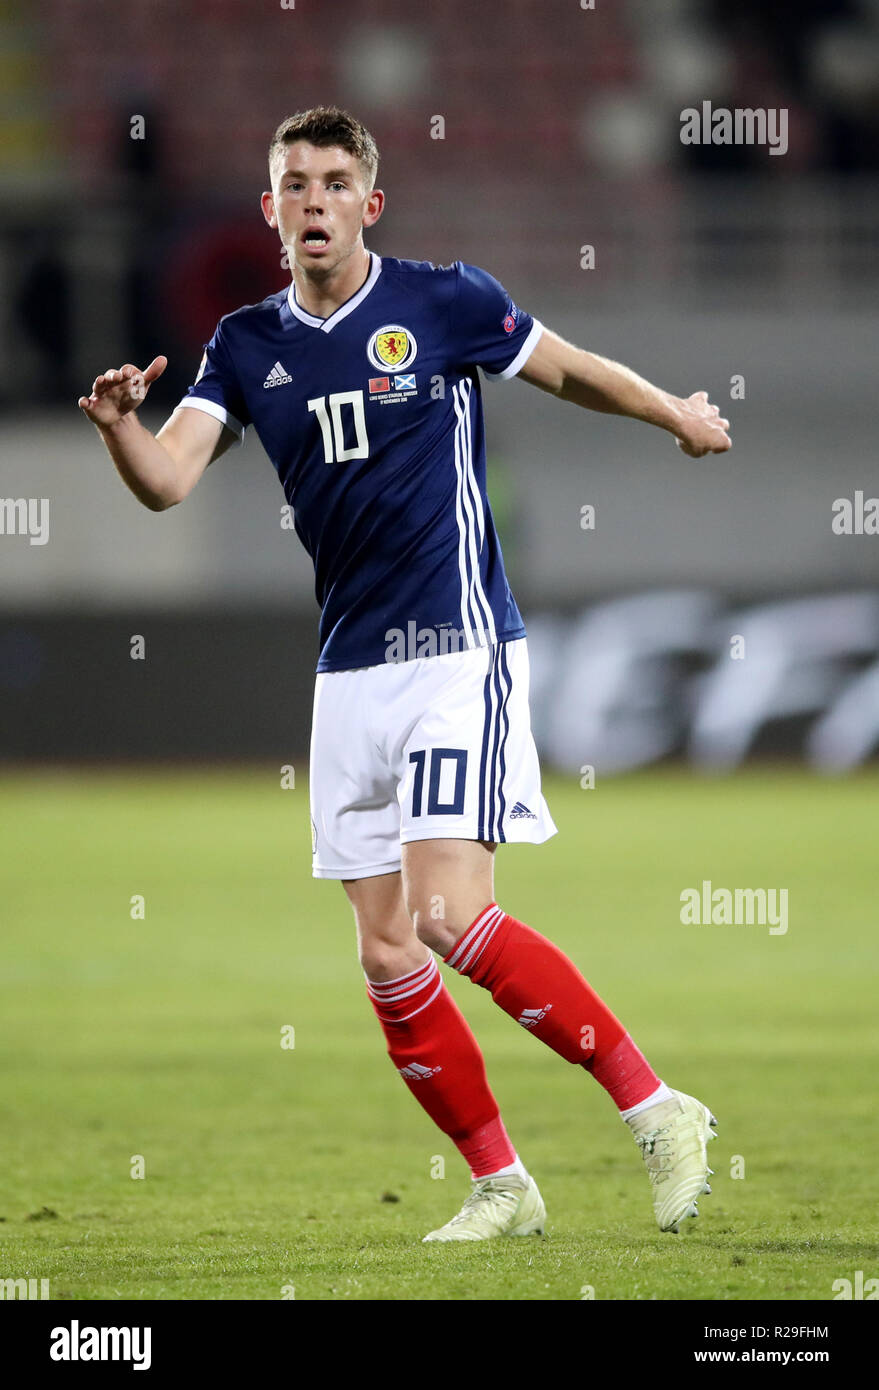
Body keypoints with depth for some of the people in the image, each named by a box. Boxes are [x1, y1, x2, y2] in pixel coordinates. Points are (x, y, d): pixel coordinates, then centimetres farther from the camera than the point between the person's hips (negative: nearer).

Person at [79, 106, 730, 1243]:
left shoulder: (443, 301, -5)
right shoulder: (246, 346, 6)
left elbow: (568, 370, 12)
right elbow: (167, 481, -6)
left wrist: (676, 414, 12)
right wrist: (118, 425, -25)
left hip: (458, 648, -5)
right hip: (348, 671, 5)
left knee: (450, 917, -20)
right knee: (386, 956, 2)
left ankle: (656, 1114, -9)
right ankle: (499, 1185, 15)